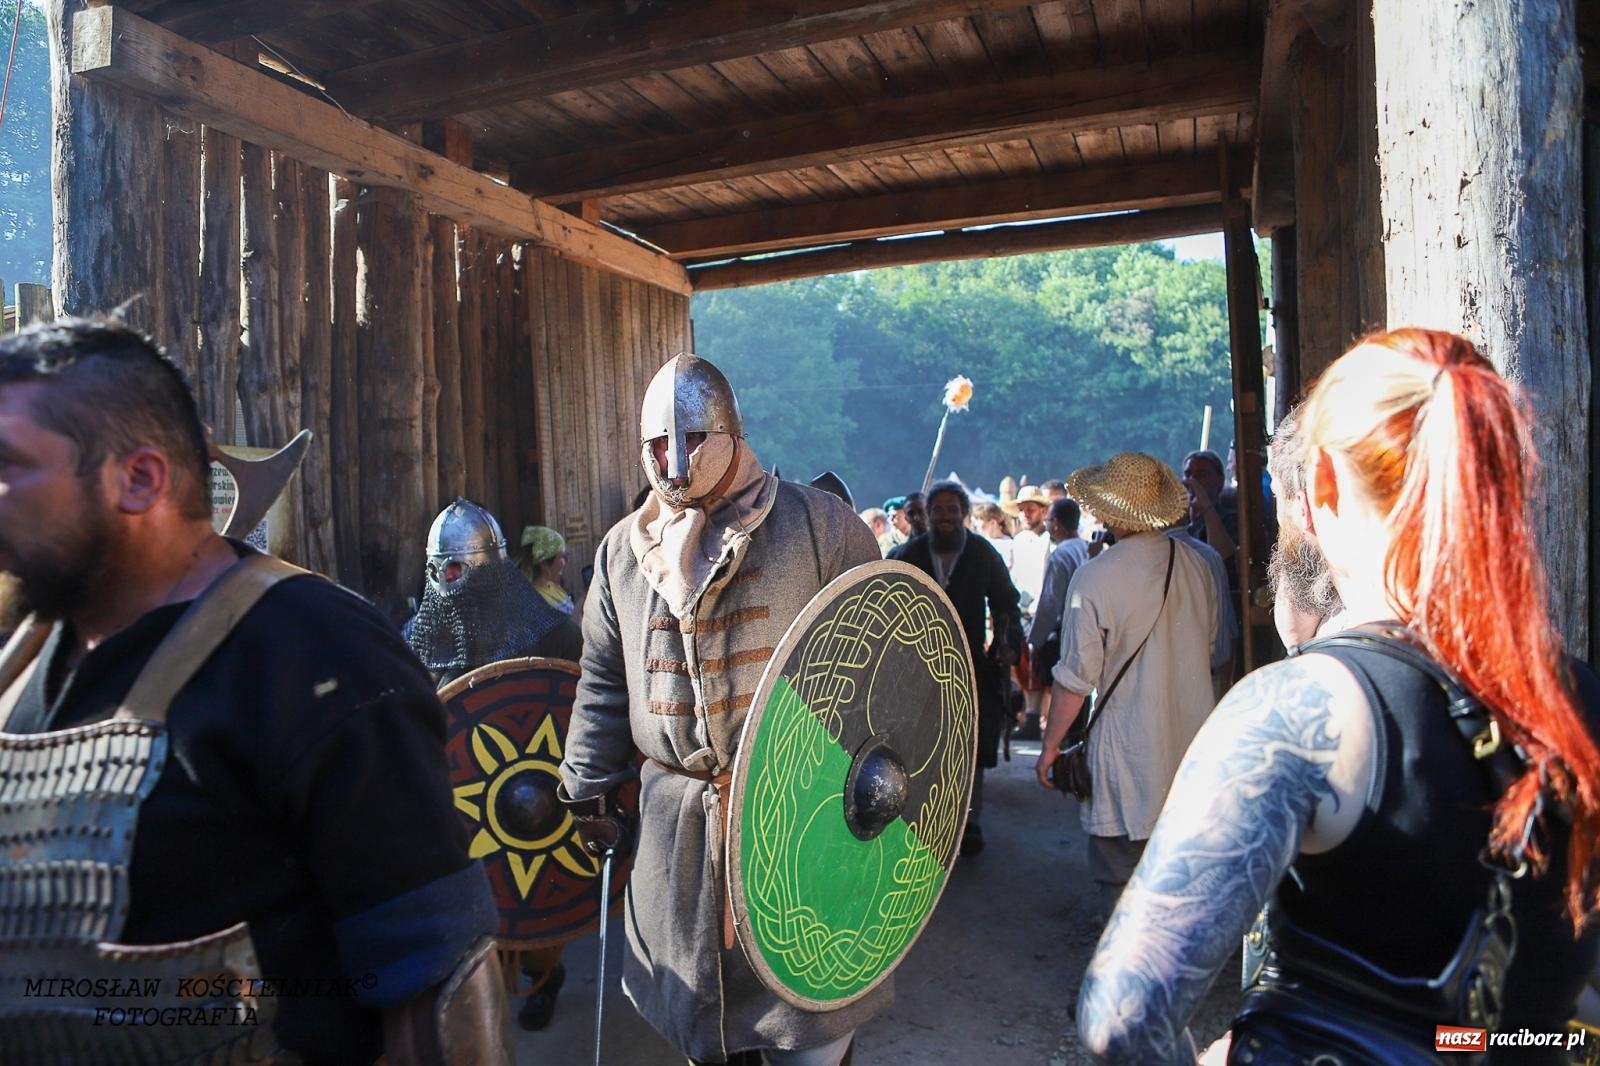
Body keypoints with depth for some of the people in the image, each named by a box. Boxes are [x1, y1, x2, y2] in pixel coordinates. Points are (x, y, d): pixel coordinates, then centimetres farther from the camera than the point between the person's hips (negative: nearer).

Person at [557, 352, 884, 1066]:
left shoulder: (816, 522, -6)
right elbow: (604, 681, 15)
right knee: (696, 997, 17)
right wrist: (588, 784, 14)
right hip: (676, 815, 4)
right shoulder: (623, 550, 9)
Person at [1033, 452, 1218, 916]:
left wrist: (1050, 746, -1)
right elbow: (1211, 650, 14)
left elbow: (1076, 679, -13)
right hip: (1194, 748, 6)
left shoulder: (1093, 577, -16)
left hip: (1129, 759, -6)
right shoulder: (1197, 564, 1)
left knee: (1121, 882, 6)